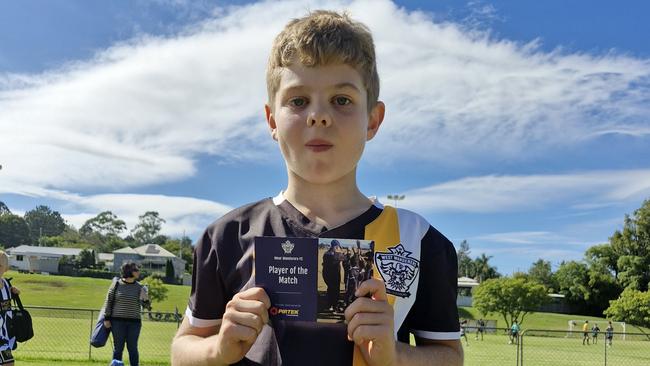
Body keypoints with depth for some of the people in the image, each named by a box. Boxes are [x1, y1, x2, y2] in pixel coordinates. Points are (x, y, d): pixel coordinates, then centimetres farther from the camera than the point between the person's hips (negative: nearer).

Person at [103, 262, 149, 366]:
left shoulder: (139, 287, 3)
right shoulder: (116, 284, -3)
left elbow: (146, 304, 2)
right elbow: (108, 301, 1)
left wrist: (145, 299, -21)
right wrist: (107, 318, -1)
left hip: (134, 322, 2)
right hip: (118, 321, -2)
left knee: (133, 348, 4)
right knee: (118, 348, 4)